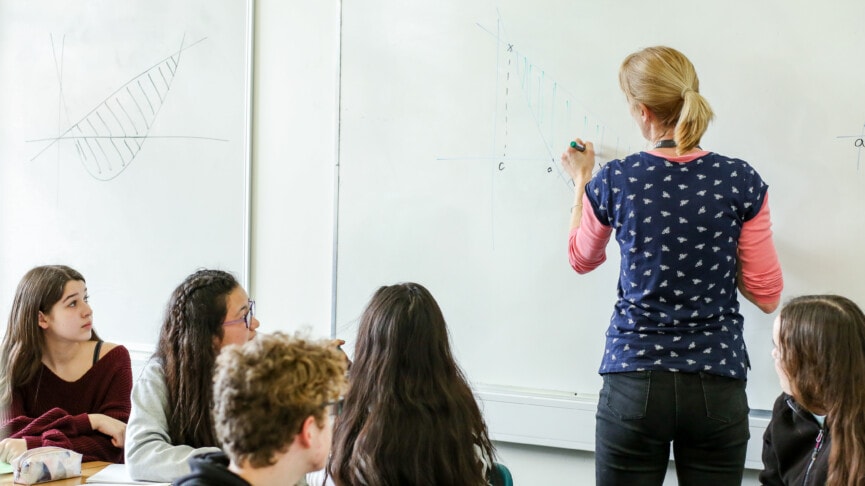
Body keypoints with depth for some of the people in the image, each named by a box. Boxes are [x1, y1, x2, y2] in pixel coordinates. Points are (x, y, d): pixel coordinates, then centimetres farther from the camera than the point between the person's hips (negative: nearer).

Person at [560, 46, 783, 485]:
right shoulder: (740, 181, -6)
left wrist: (581, 181, 25)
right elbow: (766, 296, -1)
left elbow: (581, 259, 15)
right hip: (717, 387, 1)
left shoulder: (613, 182, -6)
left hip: (633, 385, 0)